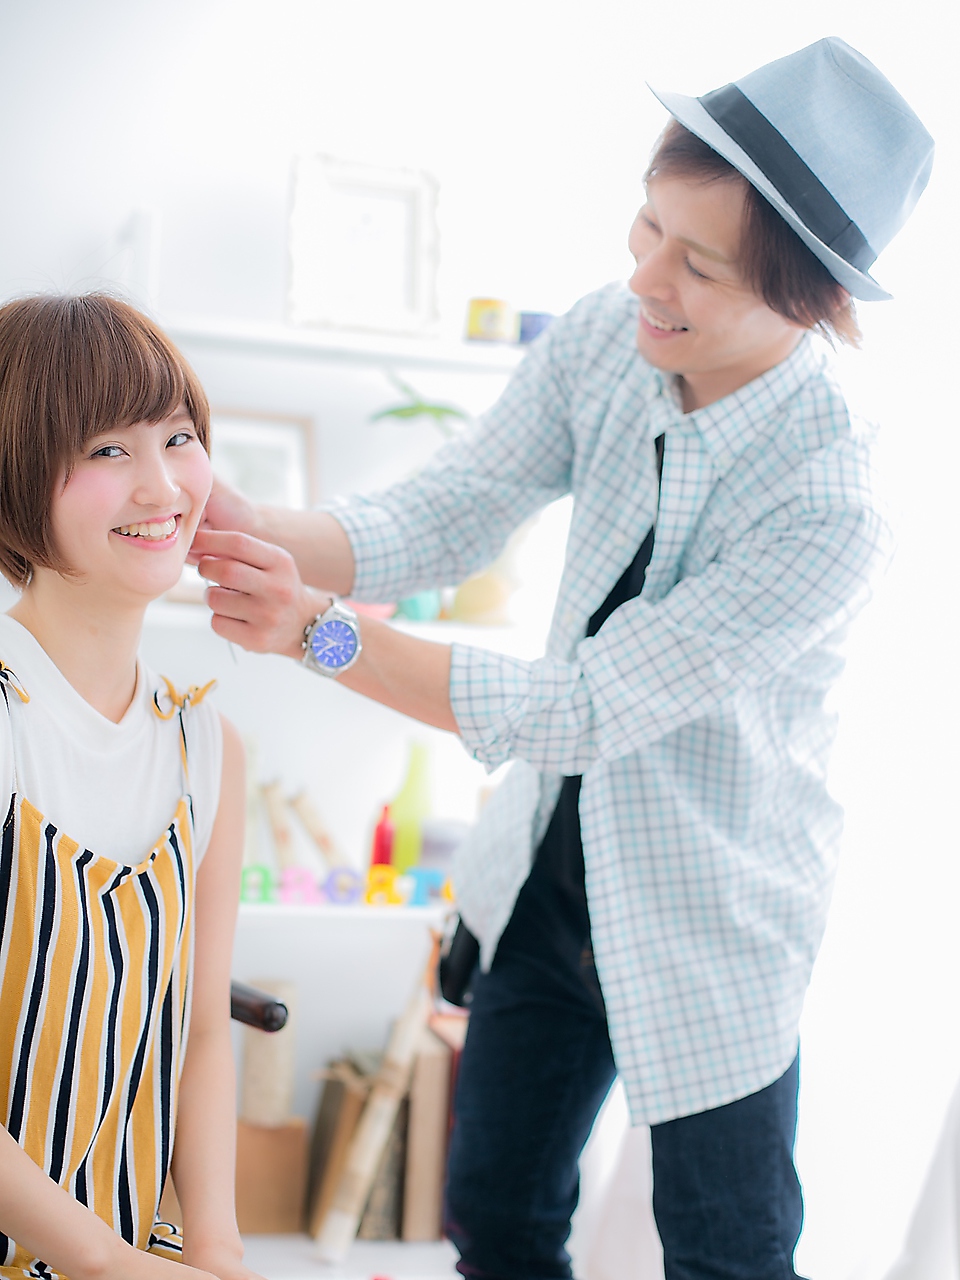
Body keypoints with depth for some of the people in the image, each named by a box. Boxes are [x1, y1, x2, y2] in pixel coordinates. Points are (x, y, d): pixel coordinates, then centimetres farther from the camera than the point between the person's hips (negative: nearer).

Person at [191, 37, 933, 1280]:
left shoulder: (831, 509, -32)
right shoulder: (605, 339, -14)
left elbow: (581, 710, -30)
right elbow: (449, 514, -10)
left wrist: (318, 631, -31)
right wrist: (246, 532, -28)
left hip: (708, 923, -5)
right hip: (552, 870, 6)